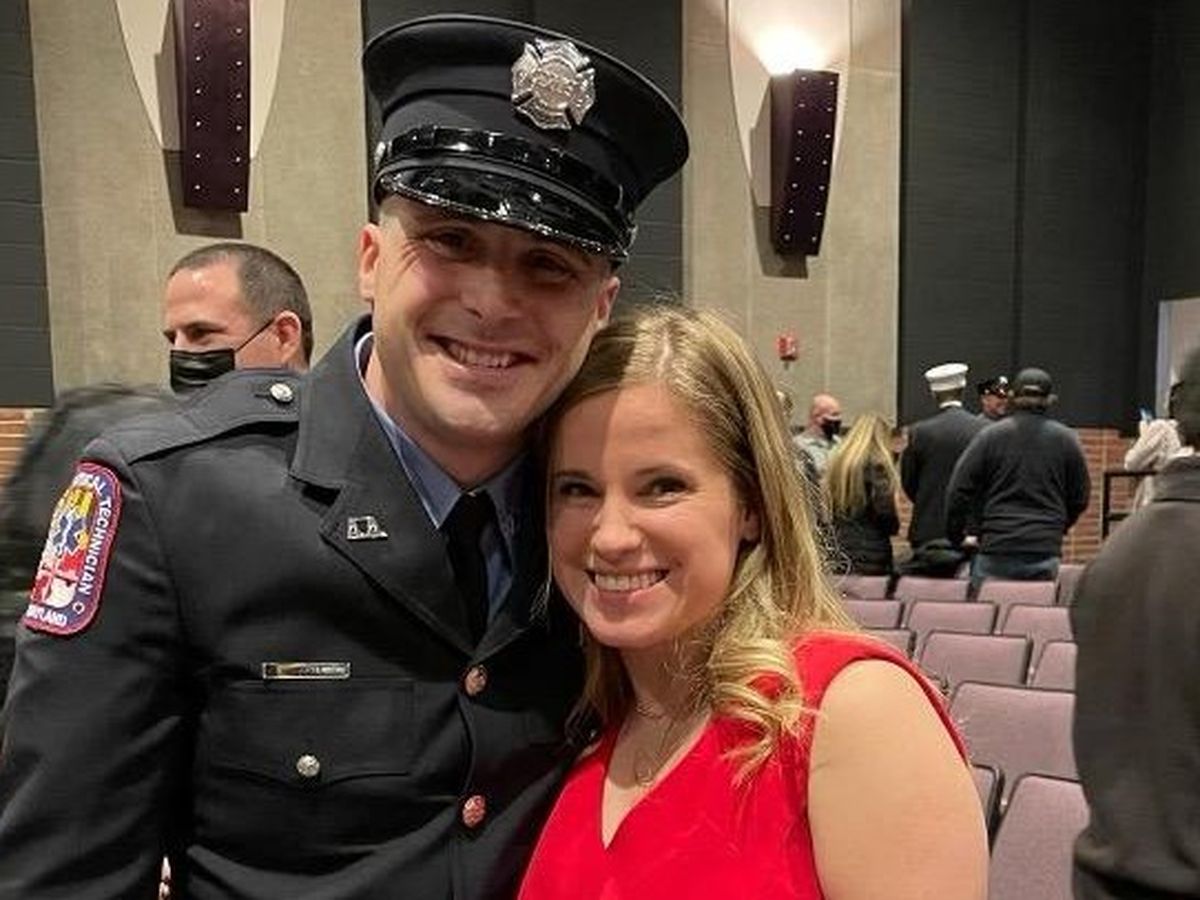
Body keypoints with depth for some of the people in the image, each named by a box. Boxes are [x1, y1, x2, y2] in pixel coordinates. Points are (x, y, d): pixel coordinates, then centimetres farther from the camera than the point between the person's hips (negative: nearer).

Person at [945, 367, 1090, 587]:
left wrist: (955, 535, 10)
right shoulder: (1066, 439, 4)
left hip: (996, 552, -1)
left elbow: (959, 490, -2)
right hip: (1045, 552, 2)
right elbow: (1080, 498, 10)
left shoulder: (990, 435, -1)